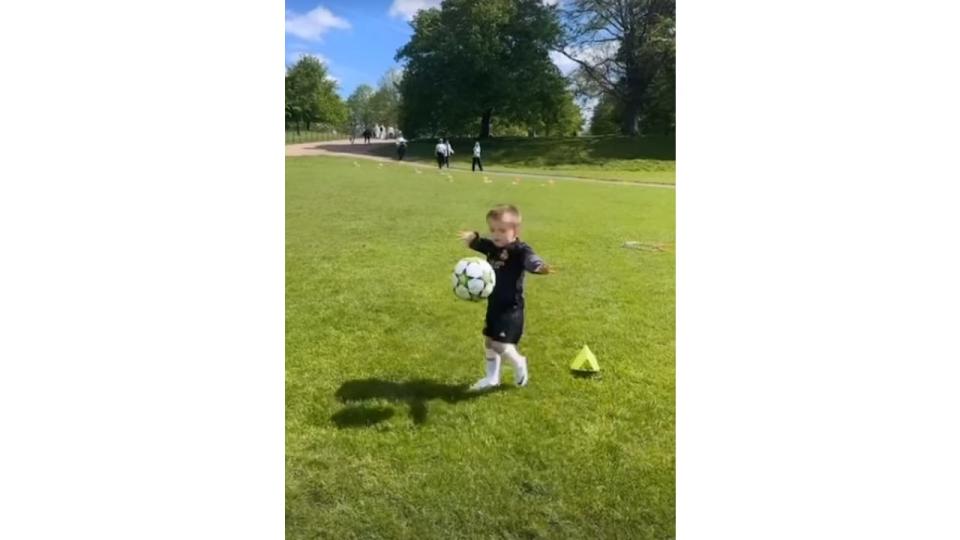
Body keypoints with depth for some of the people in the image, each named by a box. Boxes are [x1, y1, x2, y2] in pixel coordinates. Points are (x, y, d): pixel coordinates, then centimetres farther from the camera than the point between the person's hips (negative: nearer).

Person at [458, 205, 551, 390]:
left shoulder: (520, 250, -21)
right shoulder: (492, 246, 2)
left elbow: (530, 260, -40)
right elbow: (478, 243, 17)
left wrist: (540, 267, -63)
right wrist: (471, 237, -6)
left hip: (511, 307, -8)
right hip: (494, 304, 8)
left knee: (500, 345, -10)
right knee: (488, 341, 18)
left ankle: (519, 364, 23)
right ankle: (491, 377, 37)